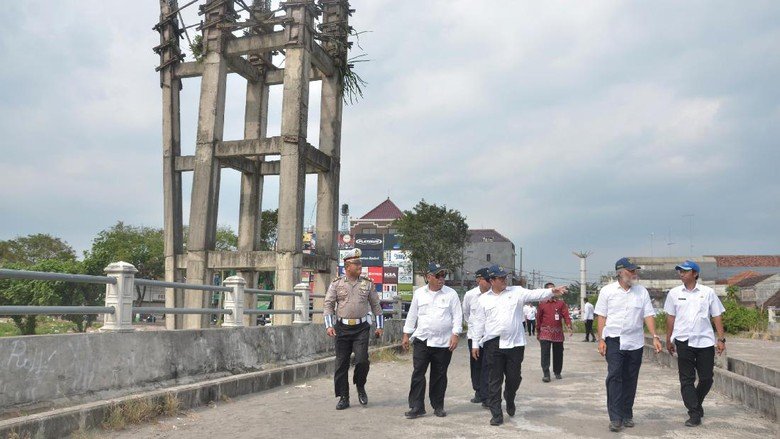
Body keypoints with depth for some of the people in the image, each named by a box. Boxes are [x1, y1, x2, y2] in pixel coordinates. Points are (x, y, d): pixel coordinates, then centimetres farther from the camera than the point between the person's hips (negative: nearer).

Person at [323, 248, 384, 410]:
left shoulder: (368, 284, 6)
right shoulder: (336, 284, 3)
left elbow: (375, 305, 12)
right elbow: (328, 305, 3)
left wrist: (379, 326, 10)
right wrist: (329, 325, -8)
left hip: (361, 328, 0)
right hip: (342, 328, 0)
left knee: (362, 360, -11)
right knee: (341, 364, 3)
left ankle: (360, 387, 19)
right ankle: (343, 398, 15)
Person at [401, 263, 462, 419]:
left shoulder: (451, 294, 1)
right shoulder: (419, 293, 7)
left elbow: (457, 316, 0)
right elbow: (412, 315, 11)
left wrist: (455, 335, -10)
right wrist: (406, 335, 10)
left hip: (444, 342, -1)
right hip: (422, 340, 1)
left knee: (439, 376, 8)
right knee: (418, 373, -3)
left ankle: (438, 406, 21)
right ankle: (416, 407, 3)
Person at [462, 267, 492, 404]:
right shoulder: (470, 295, -5)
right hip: (474, 335, 3)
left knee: (488, 366, -6)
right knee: (475, 365, 12)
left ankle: (485, 396, -2)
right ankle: (478, 392, 26)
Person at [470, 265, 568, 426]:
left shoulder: (516, 292, 5)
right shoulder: (484, 299, 7)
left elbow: (535, 294, -8)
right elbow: (479, 322, 9)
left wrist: (552, 291, -25)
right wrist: (475, 344, 8)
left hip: (515, 343, 0)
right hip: (493, 344, 0)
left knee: (514, 377, 9)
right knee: (495, 380, 3)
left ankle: (509, 399, 40)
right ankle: (496, 414, 11)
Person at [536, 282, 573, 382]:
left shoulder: (561, 303, 7)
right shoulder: (542, 304, 5)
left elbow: (566, 315, 0)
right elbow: (538, 318, 9)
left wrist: (569, 326, -15)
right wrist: (538, 332, 11)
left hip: (558, 333, 2)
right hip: (545, 332, -1)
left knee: (558, 353, 9)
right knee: (545, 353, -8)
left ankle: (557, 372, 24)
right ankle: (546, 374, -7)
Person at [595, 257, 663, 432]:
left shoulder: (642, 291, 6)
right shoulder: (607, 291, 0)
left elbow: (648, 315, 3)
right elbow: (602, 316, 1)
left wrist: (655, 337, -8)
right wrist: (601, 340, -4)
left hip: (635, 342, 3)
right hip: (614, 341, -3)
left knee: (630, 380, 9)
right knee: (614, 377, -10)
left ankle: (627, 415, 20)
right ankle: (615, 418, -8)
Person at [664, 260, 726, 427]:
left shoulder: (708, 292, 4)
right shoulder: (674, 293, 5)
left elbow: (717, 316, 6)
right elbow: (670, 317, 11)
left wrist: (721, 339, 1)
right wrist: (668, 340, 13)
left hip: (705, 341, 0)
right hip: (683, 341, 0)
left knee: (706, 378, 7)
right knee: (686, 379, -2)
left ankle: (696, 404, 32)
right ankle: (694, 414, 3)